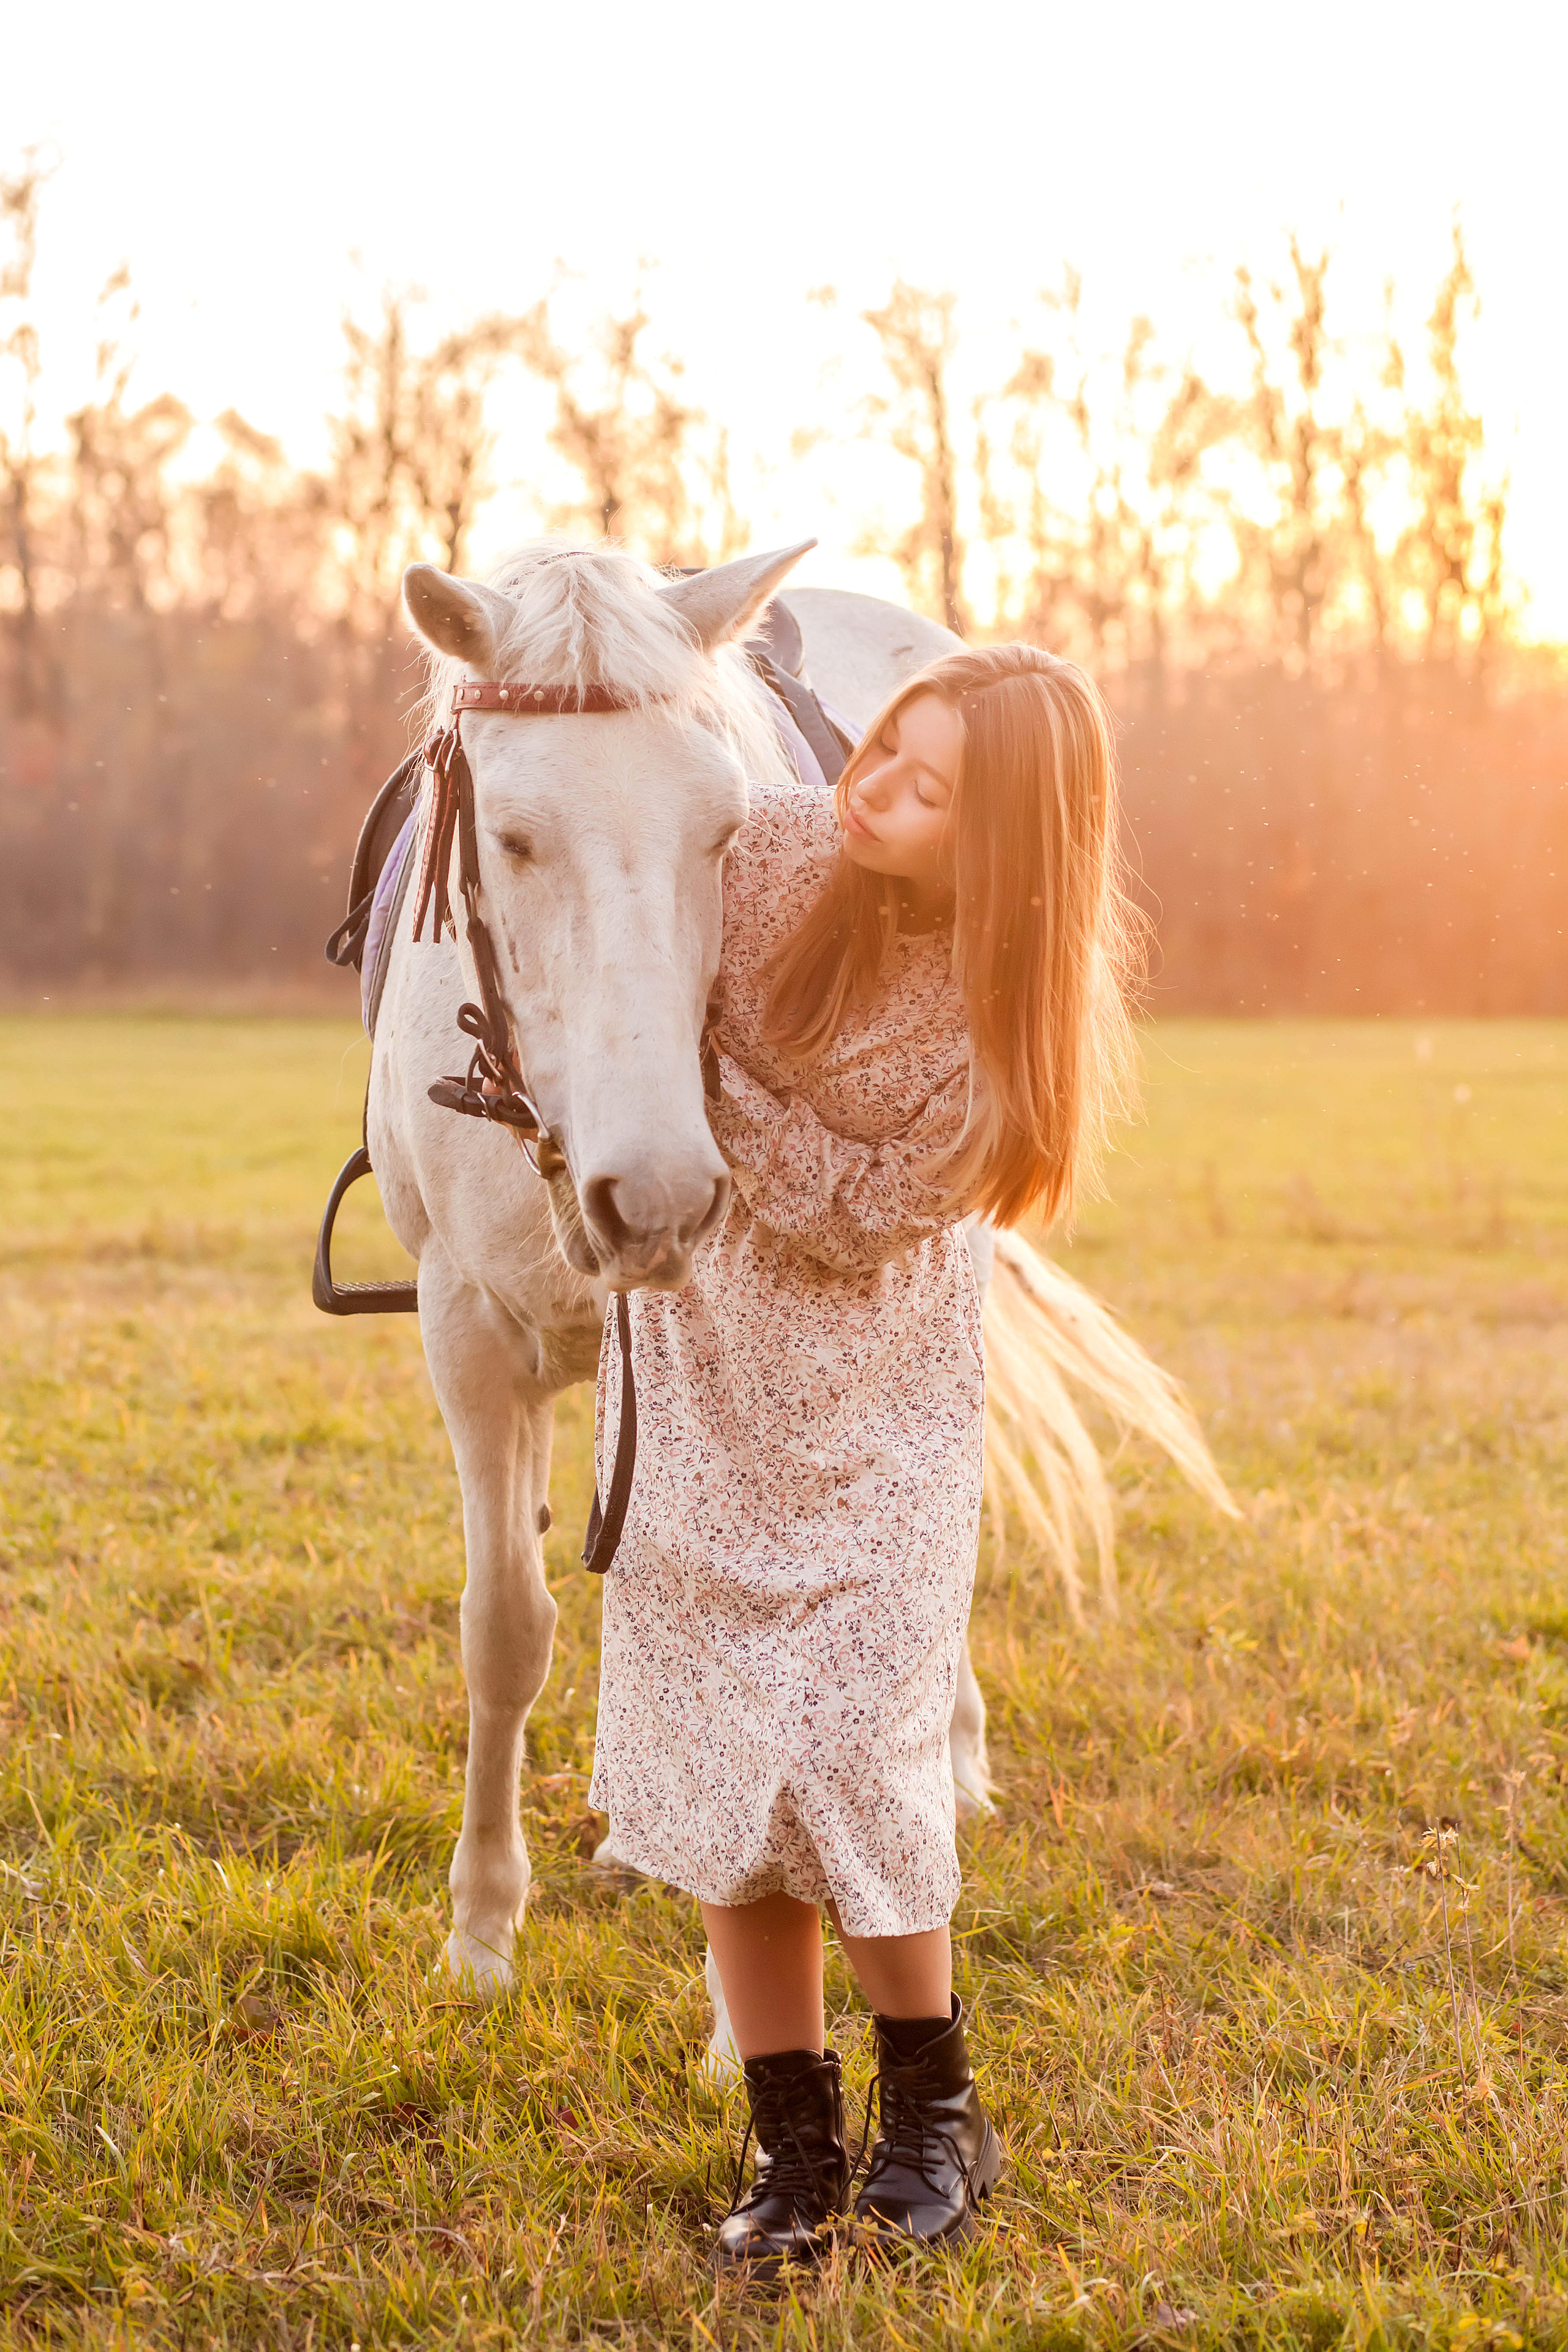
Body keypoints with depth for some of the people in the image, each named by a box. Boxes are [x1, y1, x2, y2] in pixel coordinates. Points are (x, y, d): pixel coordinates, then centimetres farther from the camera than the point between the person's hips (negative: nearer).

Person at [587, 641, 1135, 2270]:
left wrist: (700, 1068, -29)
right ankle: (794, 2147, 13)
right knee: (716, 1743, 2)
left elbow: (855, 1207, -21)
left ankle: (934, 2117, 17)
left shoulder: (1009, 1009, -21)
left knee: (851, 1747, -6)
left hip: (873, 1390, -3)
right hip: (703, 1363, 3)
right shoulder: (773, 847, -15)